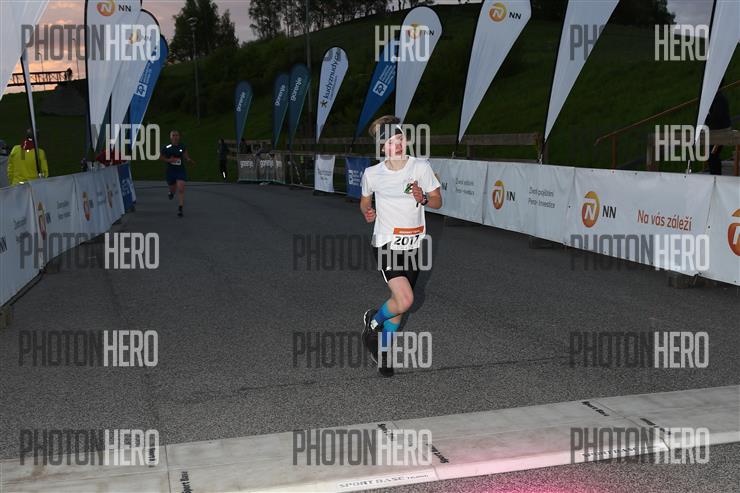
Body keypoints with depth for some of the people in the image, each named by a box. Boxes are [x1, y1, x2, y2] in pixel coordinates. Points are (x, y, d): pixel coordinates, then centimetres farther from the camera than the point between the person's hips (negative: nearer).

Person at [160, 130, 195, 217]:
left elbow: (185, 156, 12)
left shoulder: (182, 146, -1)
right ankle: (171, 192, 58)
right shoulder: (166, 147, -7)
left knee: (181, 189, -13)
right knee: (172, 188, 17)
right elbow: (161, 157, 3)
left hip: (181, 170, 0)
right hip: (170, 171, 0)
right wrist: (168, 160, -14)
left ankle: (180, 209, -10)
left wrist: (190, 160, -8)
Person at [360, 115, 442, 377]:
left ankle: (382, 351, 34)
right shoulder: (372, 173, -5)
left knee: (400, 302, 12)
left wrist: (423, 198, -18)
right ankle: (373, 321, 13)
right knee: (405, 301, -20)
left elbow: (437, 201, 4)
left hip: (412, 245, 3)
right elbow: (365, 201, 14)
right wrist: (367, 212, -8)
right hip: (386, 244, -3)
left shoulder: (421, 167, -4)